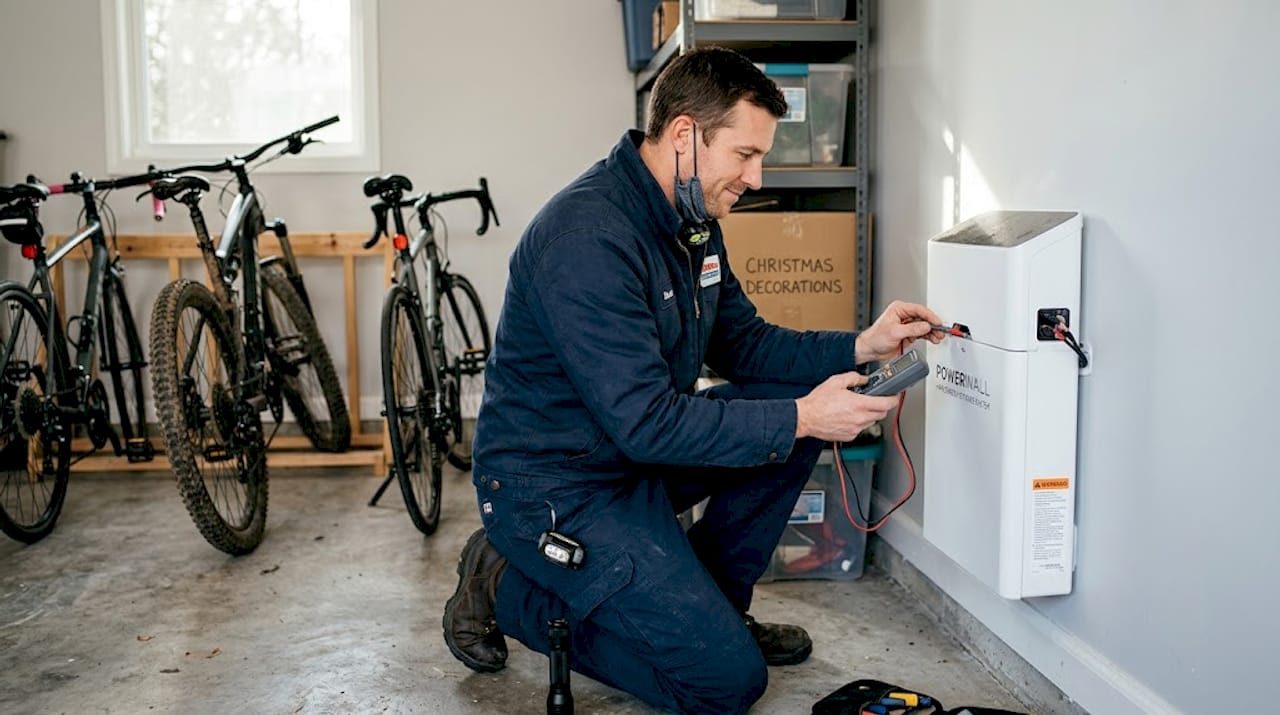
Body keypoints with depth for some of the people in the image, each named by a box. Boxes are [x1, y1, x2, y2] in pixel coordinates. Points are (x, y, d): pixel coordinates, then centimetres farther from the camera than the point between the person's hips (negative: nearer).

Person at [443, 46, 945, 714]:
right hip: (554, 485, -9)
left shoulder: (693, 221, 4)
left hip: (635, 452, 9)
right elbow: (646, 423, -29)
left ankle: (709, 604, 12)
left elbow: (742, 344, 11)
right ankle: (508, 591, 3)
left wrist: (859, 345, -3)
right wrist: (800, 419, -25)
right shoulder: (589, 234, -27)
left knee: (794, 407, -1)